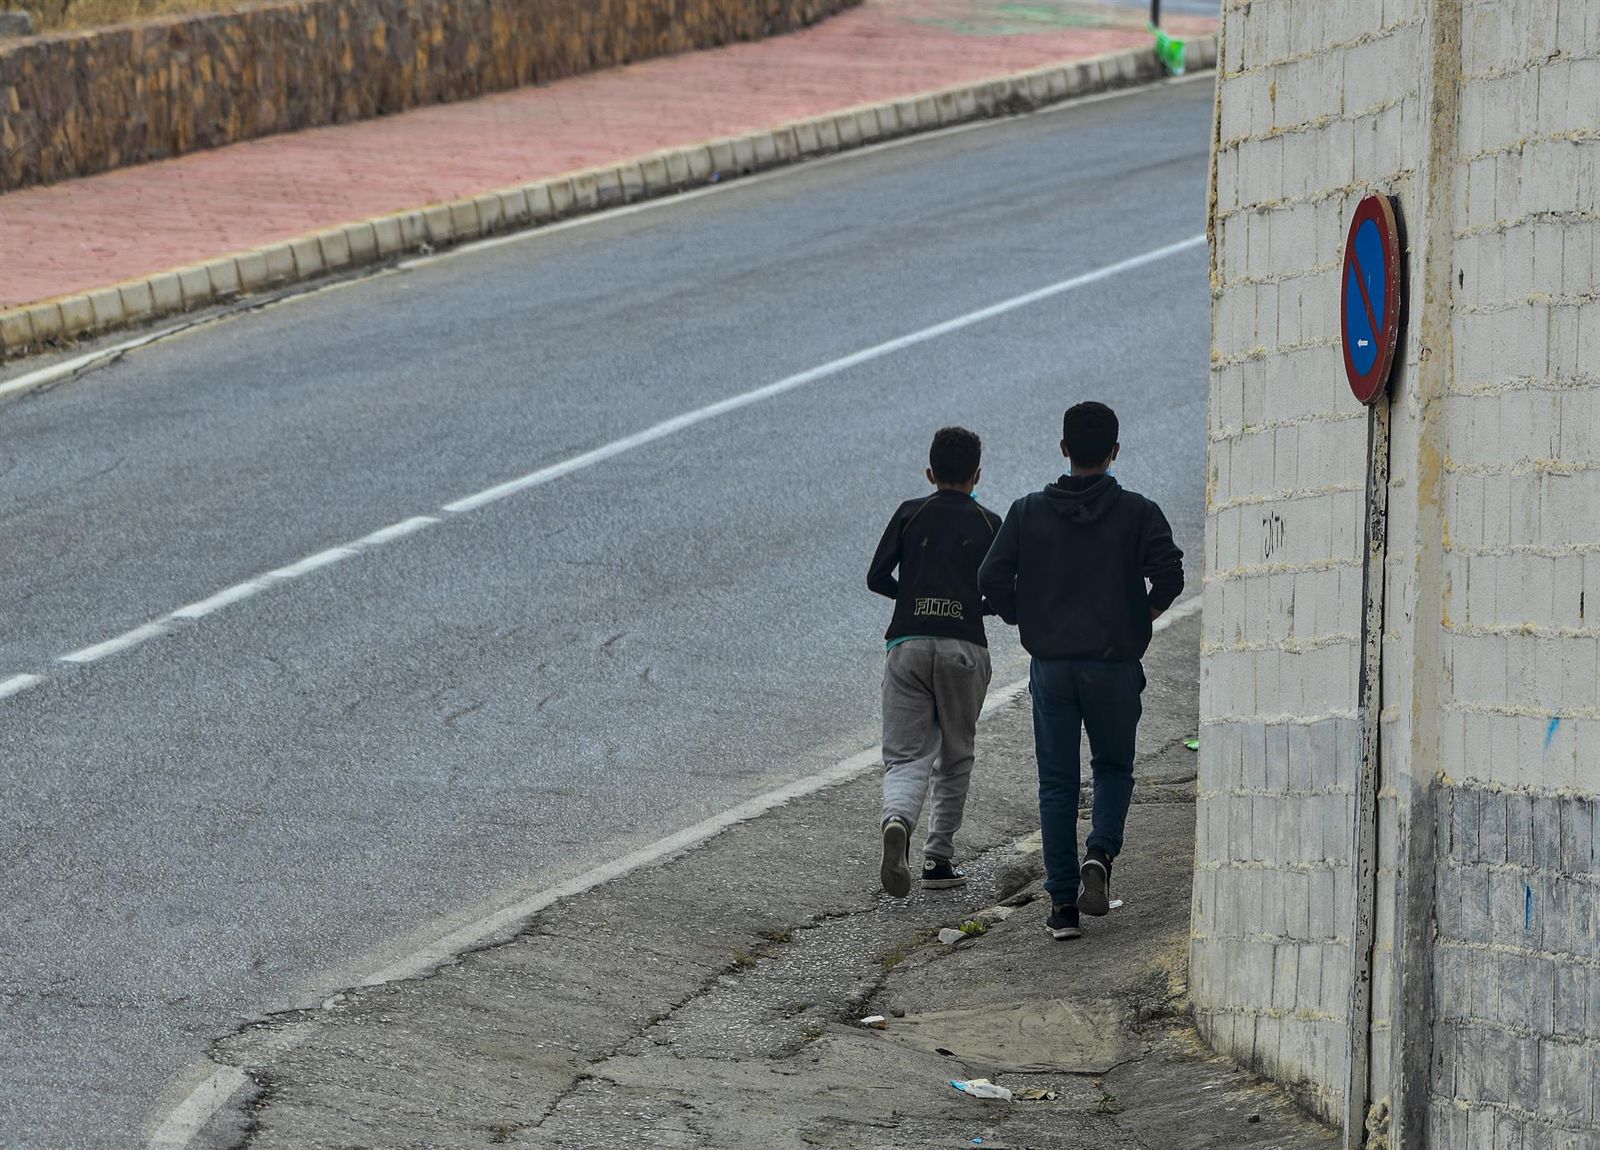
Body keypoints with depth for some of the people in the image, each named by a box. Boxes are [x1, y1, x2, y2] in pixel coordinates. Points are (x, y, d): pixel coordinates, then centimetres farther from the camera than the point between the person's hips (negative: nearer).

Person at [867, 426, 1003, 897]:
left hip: (908, 644, 0)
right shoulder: (988, 524, 7)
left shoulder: (910, 514, 8)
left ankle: (897, 821, -33)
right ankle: (939, 860, 15)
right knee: (955, 759, 14)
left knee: (906, 757, -2)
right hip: (965, 647, 0)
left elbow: (876, 578, 6)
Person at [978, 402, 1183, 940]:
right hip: (1115, 664, -1)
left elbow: (992, 578, -5)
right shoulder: (1137, 513, -3)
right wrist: (1143, 615, 4)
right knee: (1113, 769, 18)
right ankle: (1100, 854, -8)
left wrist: (1026, 621, 11)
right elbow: (1169, 572, -15)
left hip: (1051, 664, 1)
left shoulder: (1029, 512, 2)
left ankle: (1062, 904, 4)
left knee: (1057, 783, 8)